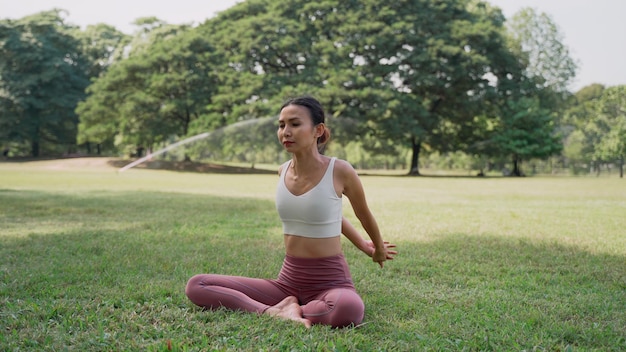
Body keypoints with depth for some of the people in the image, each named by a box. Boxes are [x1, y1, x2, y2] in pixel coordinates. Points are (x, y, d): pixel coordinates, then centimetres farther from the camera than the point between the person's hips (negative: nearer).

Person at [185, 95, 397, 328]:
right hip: (288, 279, 5)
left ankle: (289, 309, -13)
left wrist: (378, 249, 24)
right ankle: (274, 312, -19)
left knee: (349, 309, -43)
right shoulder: (283, 171, 3)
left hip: (330, 280, -4)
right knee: (196, 286, -9)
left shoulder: (340, 171, -14)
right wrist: (362, 246, 27)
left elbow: (364, 214, 7)